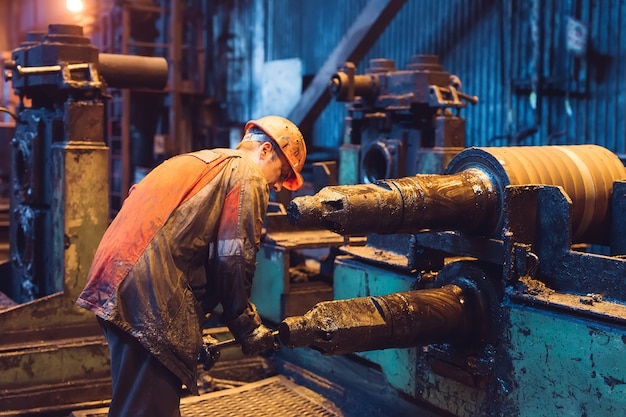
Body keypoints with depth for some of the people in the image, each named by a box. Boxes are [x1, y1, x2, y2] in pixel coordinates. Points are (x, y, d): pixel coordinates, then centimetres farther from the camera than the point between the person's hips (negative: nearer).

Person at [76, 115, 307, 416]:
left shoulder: (192, 161, 27)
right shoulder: (248, 177, 1)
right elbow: (233, 260, -9)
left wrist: (193, 331, 24)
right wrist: (246, 327, 4)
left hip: (115, 280, 10)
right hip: (152, 294, -9)